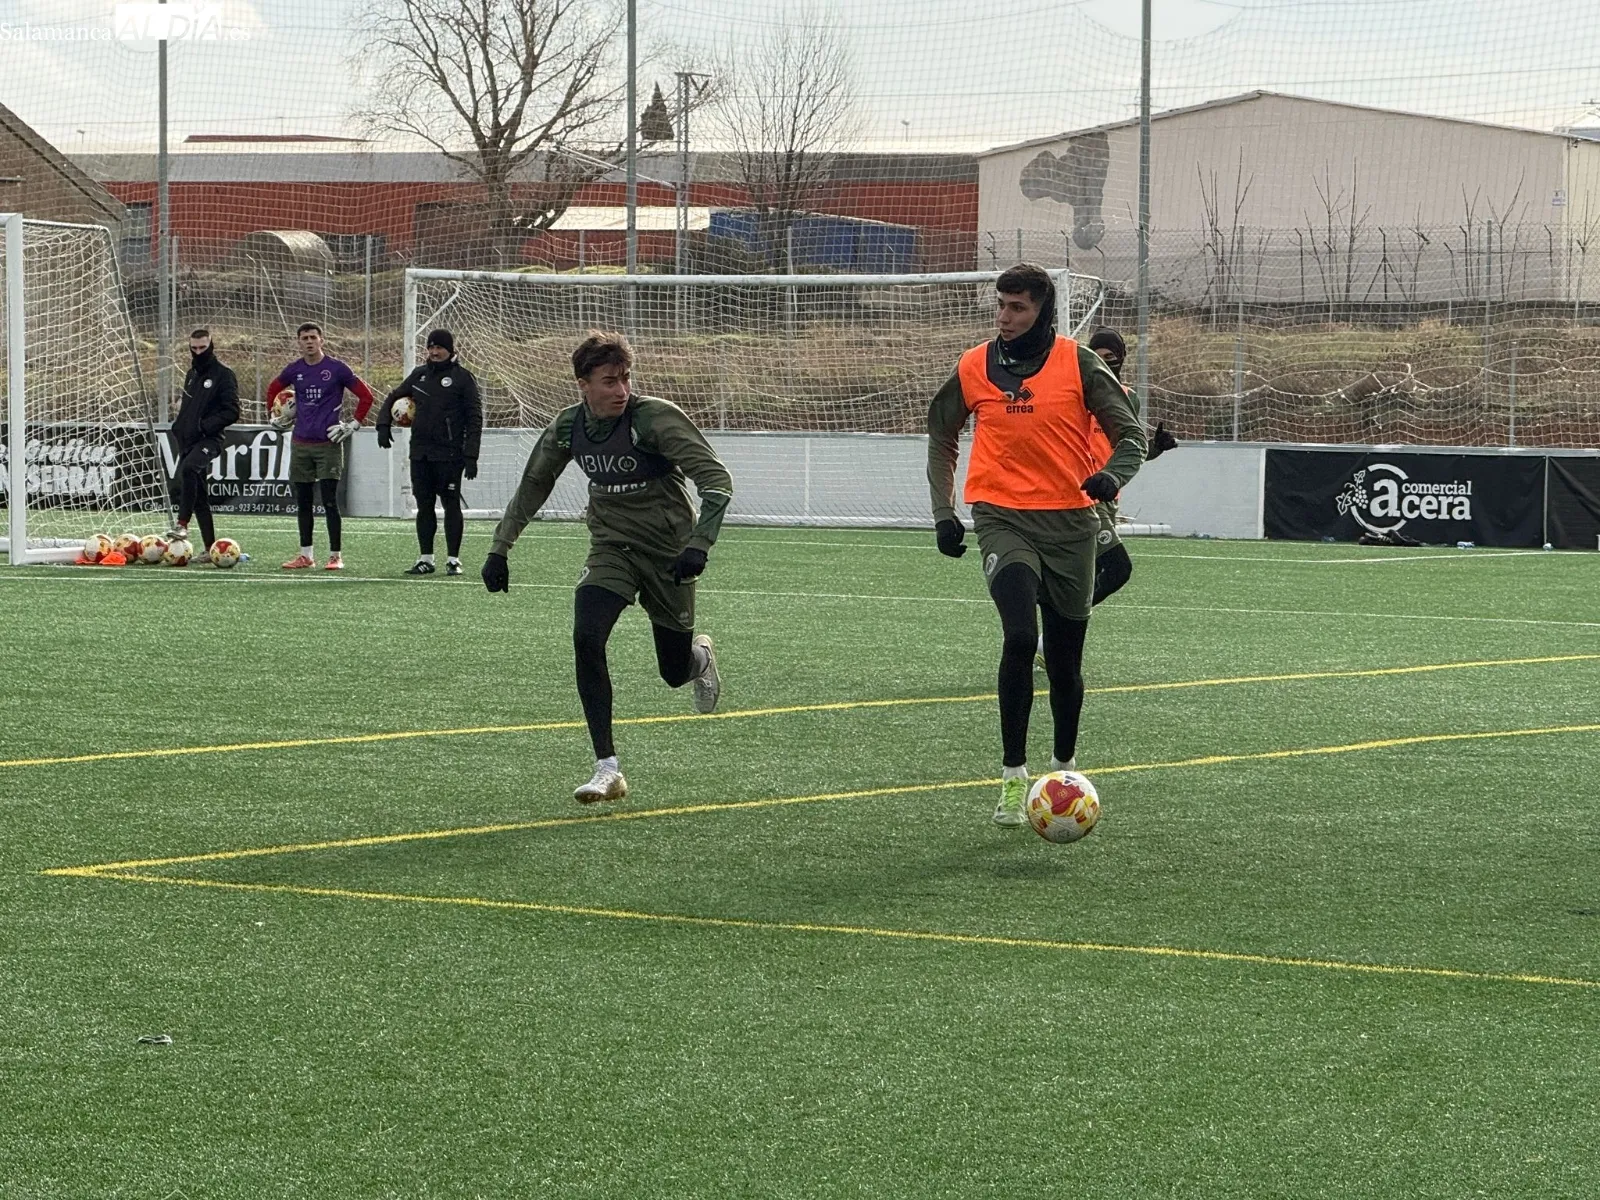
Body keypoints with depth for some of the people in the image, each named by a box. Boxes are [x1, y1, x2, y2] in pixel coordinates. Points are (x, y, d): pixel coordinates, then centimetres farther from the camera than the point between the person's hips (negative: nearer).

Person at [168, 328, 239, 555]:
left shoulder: (223, 374, -5)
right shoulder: (192, 374, 20)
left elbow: (232, 412, -10)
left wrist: (204, 426, -18)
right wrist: (179, 427, 14)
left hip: (209, 440, -8)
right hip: (188, 441, 8)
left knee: (188, 468, -35)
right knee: (199, 496, 7)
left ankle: (182, 525, -36)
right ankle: (209, 547, 11)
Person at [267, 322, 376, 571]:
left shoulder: (336, 369, -4)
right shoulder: (294, 370, 7)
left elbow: (366, 395, -1)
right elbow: (273, 390, 27)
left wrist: (354, 424, -4)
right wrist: (274, 417, 20)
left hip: (328, 444, -4)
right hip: (300, 445, 4)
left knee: (330, 502, -7)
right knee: (303, 502, 8)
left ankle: (336, 556, -3)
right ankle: (306, 555, 14)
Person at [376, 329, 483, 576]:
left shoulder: (462, 378, -3)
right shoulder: (419, 375, 12)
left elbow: (474, 418, -6)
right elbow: (393, 398, 23)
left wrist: (471, 456, -13)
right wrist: (384, 424, 5)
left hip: (449, 454, -5)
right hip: (420, 454, 5)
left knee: (451, 505, -3)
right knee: (424, 506, 7)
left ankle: (453, 560, 2)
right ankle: (425, 559, 13)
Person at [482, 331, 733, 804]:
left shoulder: (655, 418, -22)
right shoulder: (568, 426, -6)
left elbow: (717, 480, -22)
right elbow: (533, 486, 12)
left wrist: (698, 545, -35)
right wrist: (500, 549, 10)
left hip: (668, 552, -3)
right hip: (610, 548, 3)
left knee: (676, 672, 7)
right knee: (587, 637, -23)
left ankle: (700, 655, 49)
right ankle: (607, 769, -19)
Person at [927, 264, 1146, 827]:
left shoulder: (1078, 364, -2)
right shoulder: (974, 368, 3)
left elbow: (1130, 434, 2)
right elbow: (941, 437, 19)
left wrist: (1110, 475, -19)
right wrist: (943, 512, 11)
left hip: (1070, 523, 1)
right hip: (1003, 520, -1)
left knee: (1065, 658, 10)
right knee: (1020, 636, -22)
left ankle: (1064, 767, 32)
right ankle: (1013, 775, -15)